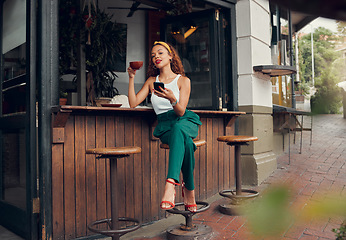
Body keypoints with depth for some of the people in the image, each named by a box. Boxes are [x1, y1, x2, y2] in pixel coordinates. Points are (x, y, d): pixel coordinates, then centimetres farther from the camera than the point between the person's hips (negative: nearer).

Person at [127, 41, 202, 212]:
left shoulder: (183, 80, 7)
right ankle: (189, 189, -32)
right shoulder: (151, 81, 17)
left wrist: (172, 99, -26)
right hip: (164, 125, 2)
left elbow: (181, 112, -4)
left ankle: (171, 184, -52)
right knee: (185, 142, -36)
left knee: (178, 129, -41)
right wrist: (131, 78, 1)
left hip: (185, 122, -1)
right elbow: (133, 103, 5)